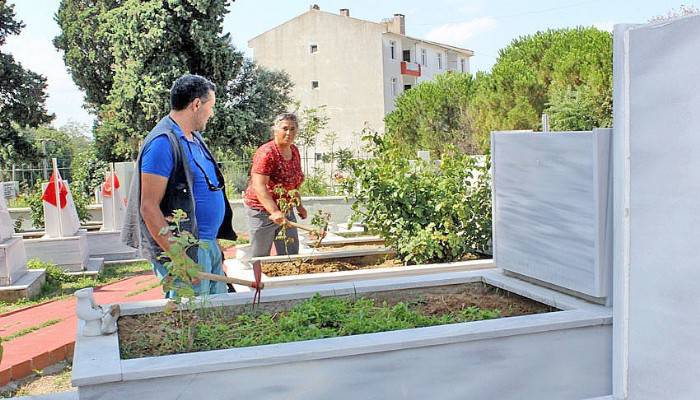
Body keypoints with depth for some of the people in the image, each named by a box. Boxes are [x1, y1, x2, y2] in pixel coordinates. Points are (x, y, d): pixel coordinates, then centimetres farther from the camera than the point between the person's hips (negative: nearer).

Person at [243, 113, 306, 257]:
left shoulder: (294, 151, 7)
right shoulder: (266, 153, -19)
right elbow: (259, 186, -28)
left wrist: (299, 205, 20)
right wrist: (274, 211, -38)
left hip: (286, 211, 8)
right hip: (263, 210, -8)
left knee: (291, 255, 10)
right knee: (260, 257, 2)